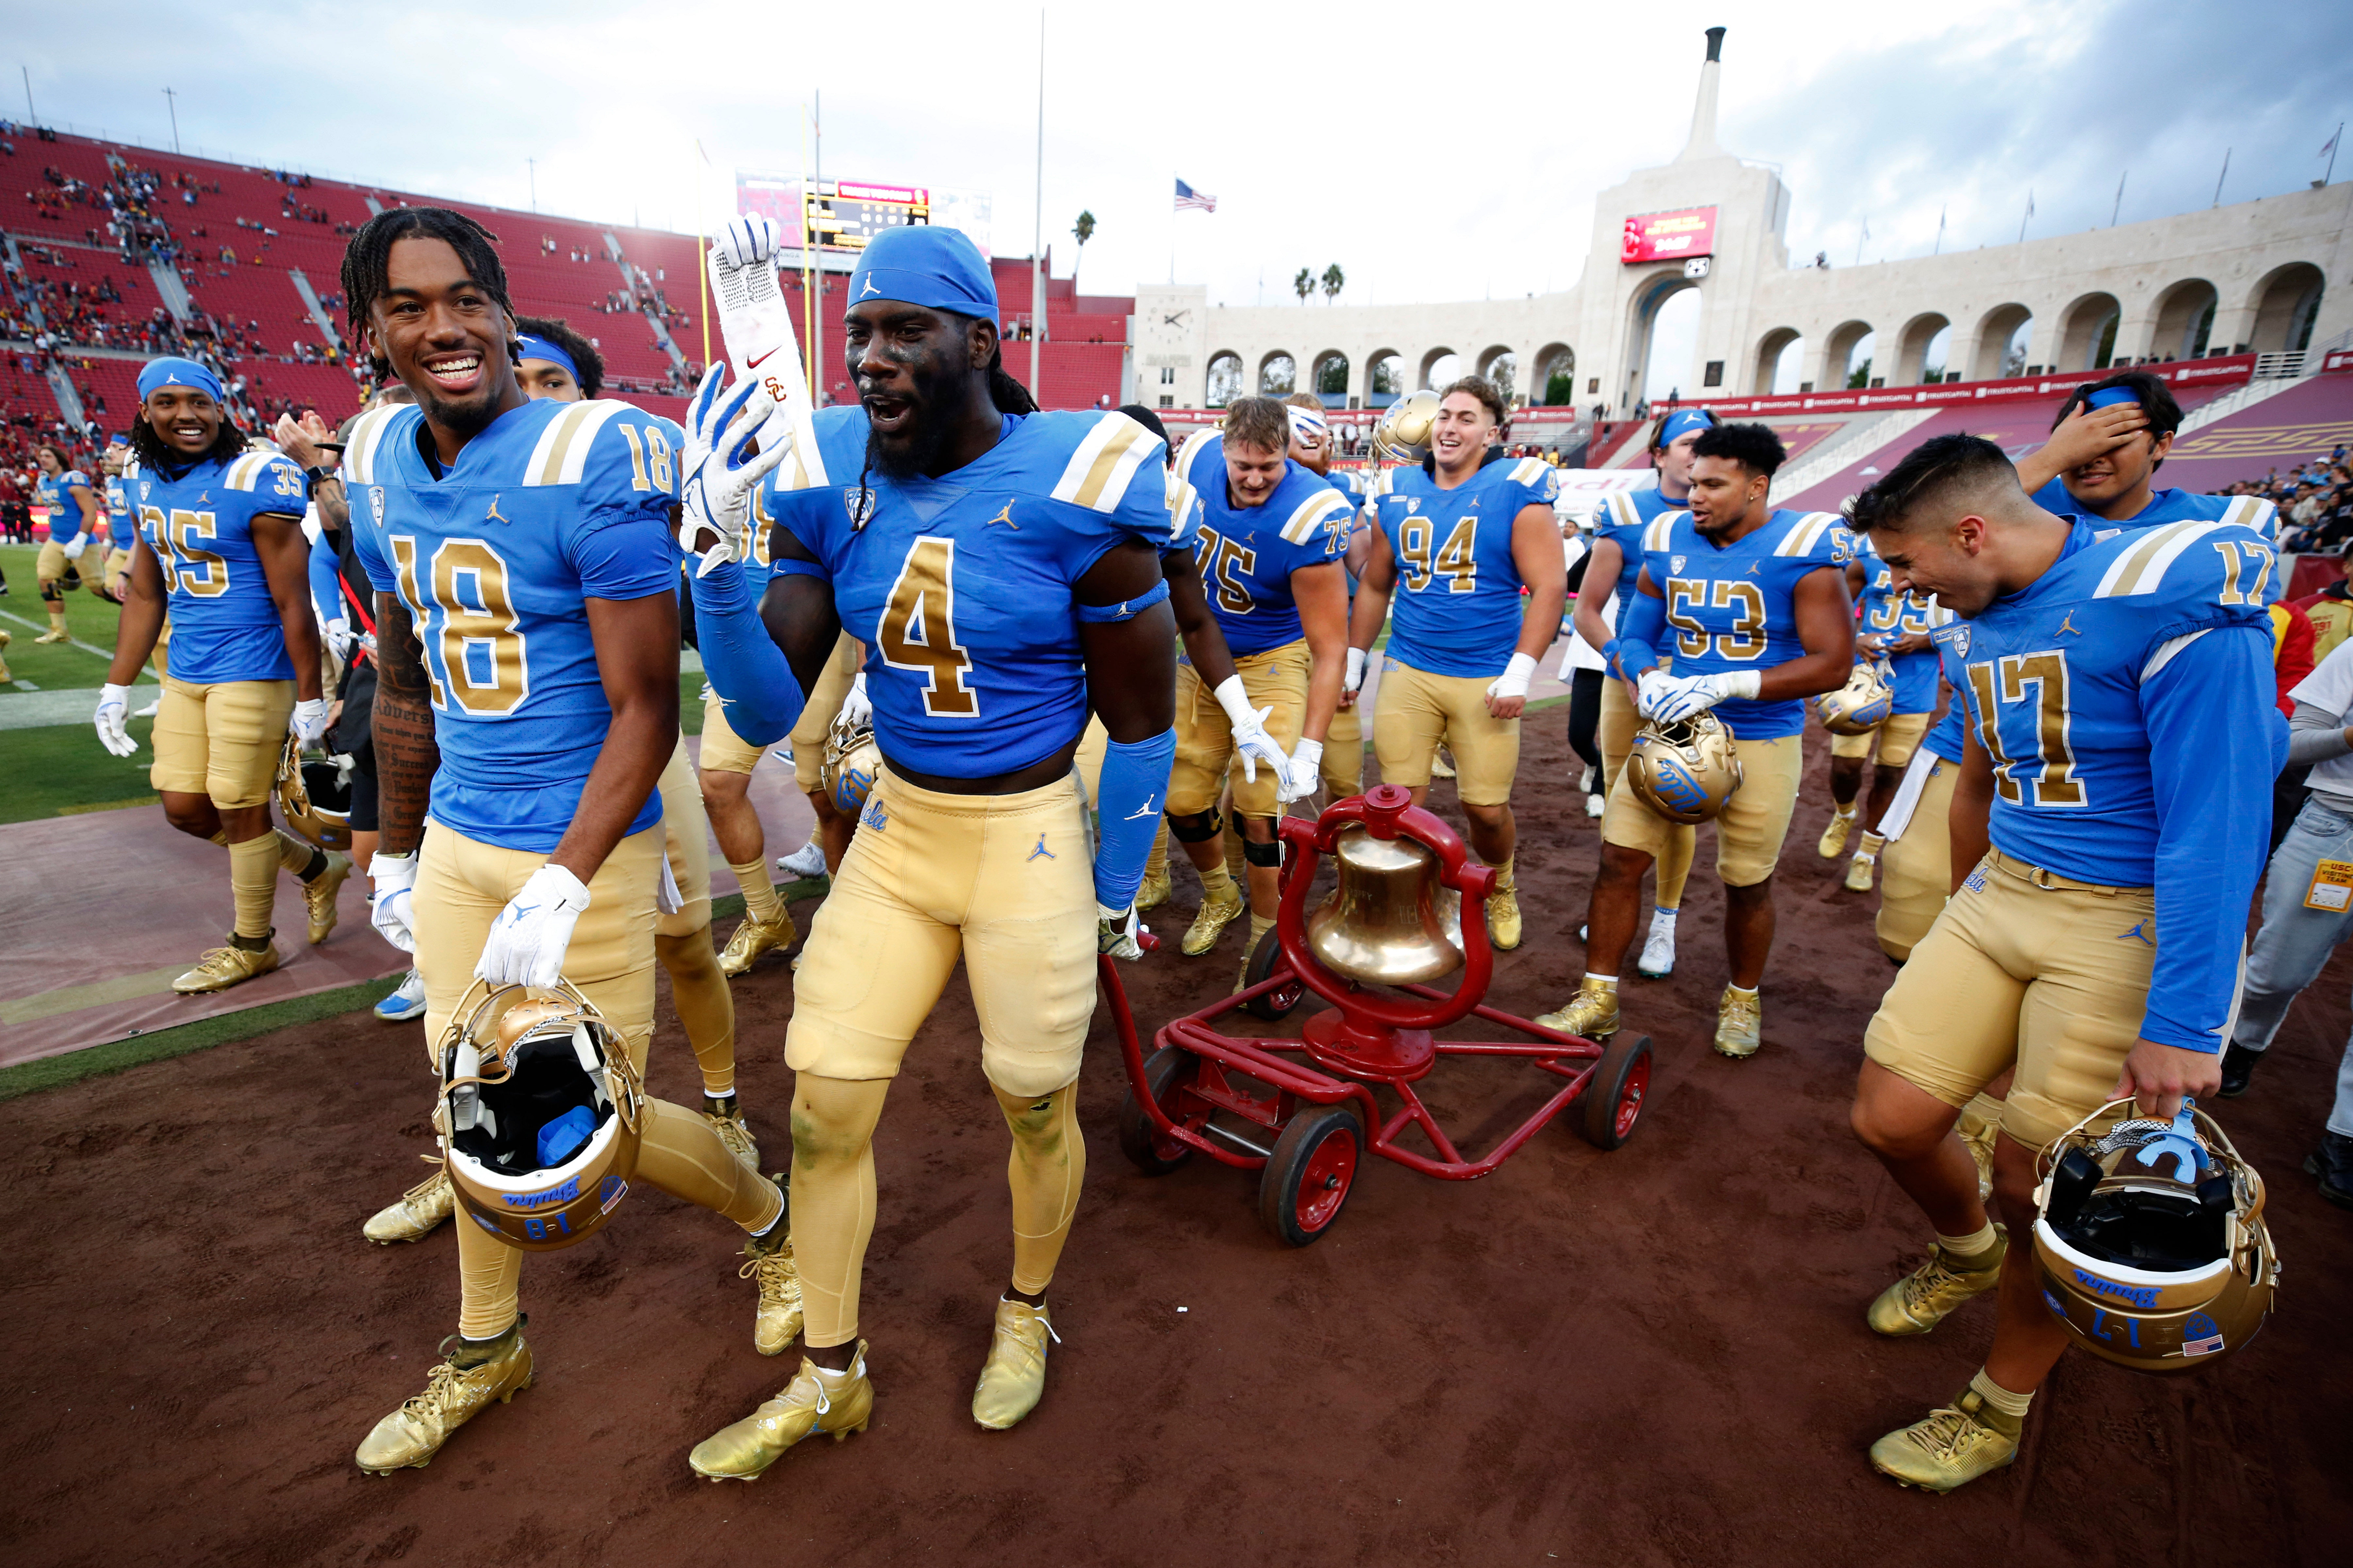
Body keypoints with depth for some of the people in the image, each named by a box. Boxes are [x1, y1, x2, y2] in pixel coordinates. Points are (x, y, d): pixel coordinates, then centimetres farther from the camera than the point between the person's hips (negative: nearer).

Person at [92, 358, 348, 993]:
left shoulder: (256, 481, -14)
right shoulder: (150, 485, 9)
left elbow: (293, 602, -15)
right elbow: (145, 596, 16)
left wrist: (310, 698, -14)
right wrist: (117, 686, 16)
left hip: (252, 672, -8)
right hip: (184, 676, 8)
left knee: (239, 811, 2)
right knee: (186, 809, 11)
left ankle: (252, 946, 21)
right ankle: (316, 868, 32)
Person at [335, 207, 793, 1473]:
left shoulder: (590, 463, -17)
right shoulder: (380, 469, 6)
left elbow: (646, 712, -18)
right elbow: (405, 688, 16)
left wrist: (560, 890, -23)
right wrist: (395, 854, 20)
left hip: (582, 847, -7)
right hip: (454, 840, 7)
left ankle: (767, 1218, 33)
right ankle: (485, 1349, 41)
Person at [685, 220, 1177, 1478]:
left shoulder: (1076, 489, -16)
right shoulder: (839, 490, -3)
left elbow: (1141, 720, -7)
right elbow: (765, 714, -4)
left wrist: (1116, 893, -2)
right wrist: (719, 559, -19)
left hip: (1032, 840, -4)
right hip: (896, 830, 5)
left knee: (1037, 1106, 14)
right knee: (825, 1110, 8)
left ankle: (1027, 1312, 46)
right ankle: (830, 1376, 34)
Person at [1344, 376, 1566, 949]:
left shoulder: (1516, 490, -5)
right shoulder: (1398, 493, 8)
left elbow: (1549, 586, -8)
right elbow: (1375, 585, 17)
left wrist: (1519, 674, -14)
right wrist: (1353, 660, 15)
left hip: (1485, 679, -3)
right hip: (1408, 671, 3)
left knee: (1488, 807, 3)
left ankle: (1500, 892, 34)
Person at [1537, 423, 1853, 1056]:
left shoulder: (1803, 552, -11)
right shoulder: (1669, 543, 1)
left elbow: (1832, 664, -15)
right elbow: (1635, 635, 9)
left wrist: (1726, 684, -25)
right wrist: (1648, 677, -15)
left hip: (1761, 739, -3)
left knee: (1747, 882, 10)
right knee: (1619, 857, -2)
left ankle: (1743, 1000, 36)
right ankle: (1597, 998, 13)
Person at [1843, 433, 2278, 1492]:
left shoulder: (2168, 596, -19)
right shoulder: (1977, 626, 7)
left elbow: (2217, 821, -22)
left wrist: (2183, 1025, -23)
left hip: (2138, 921, -7)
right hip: (2003, 891, 7)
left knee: (2037, 1183, 0)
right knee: (1889, 1118, 5)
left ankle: (2004, 1409, 25)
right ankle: (1967, 1253, 39)